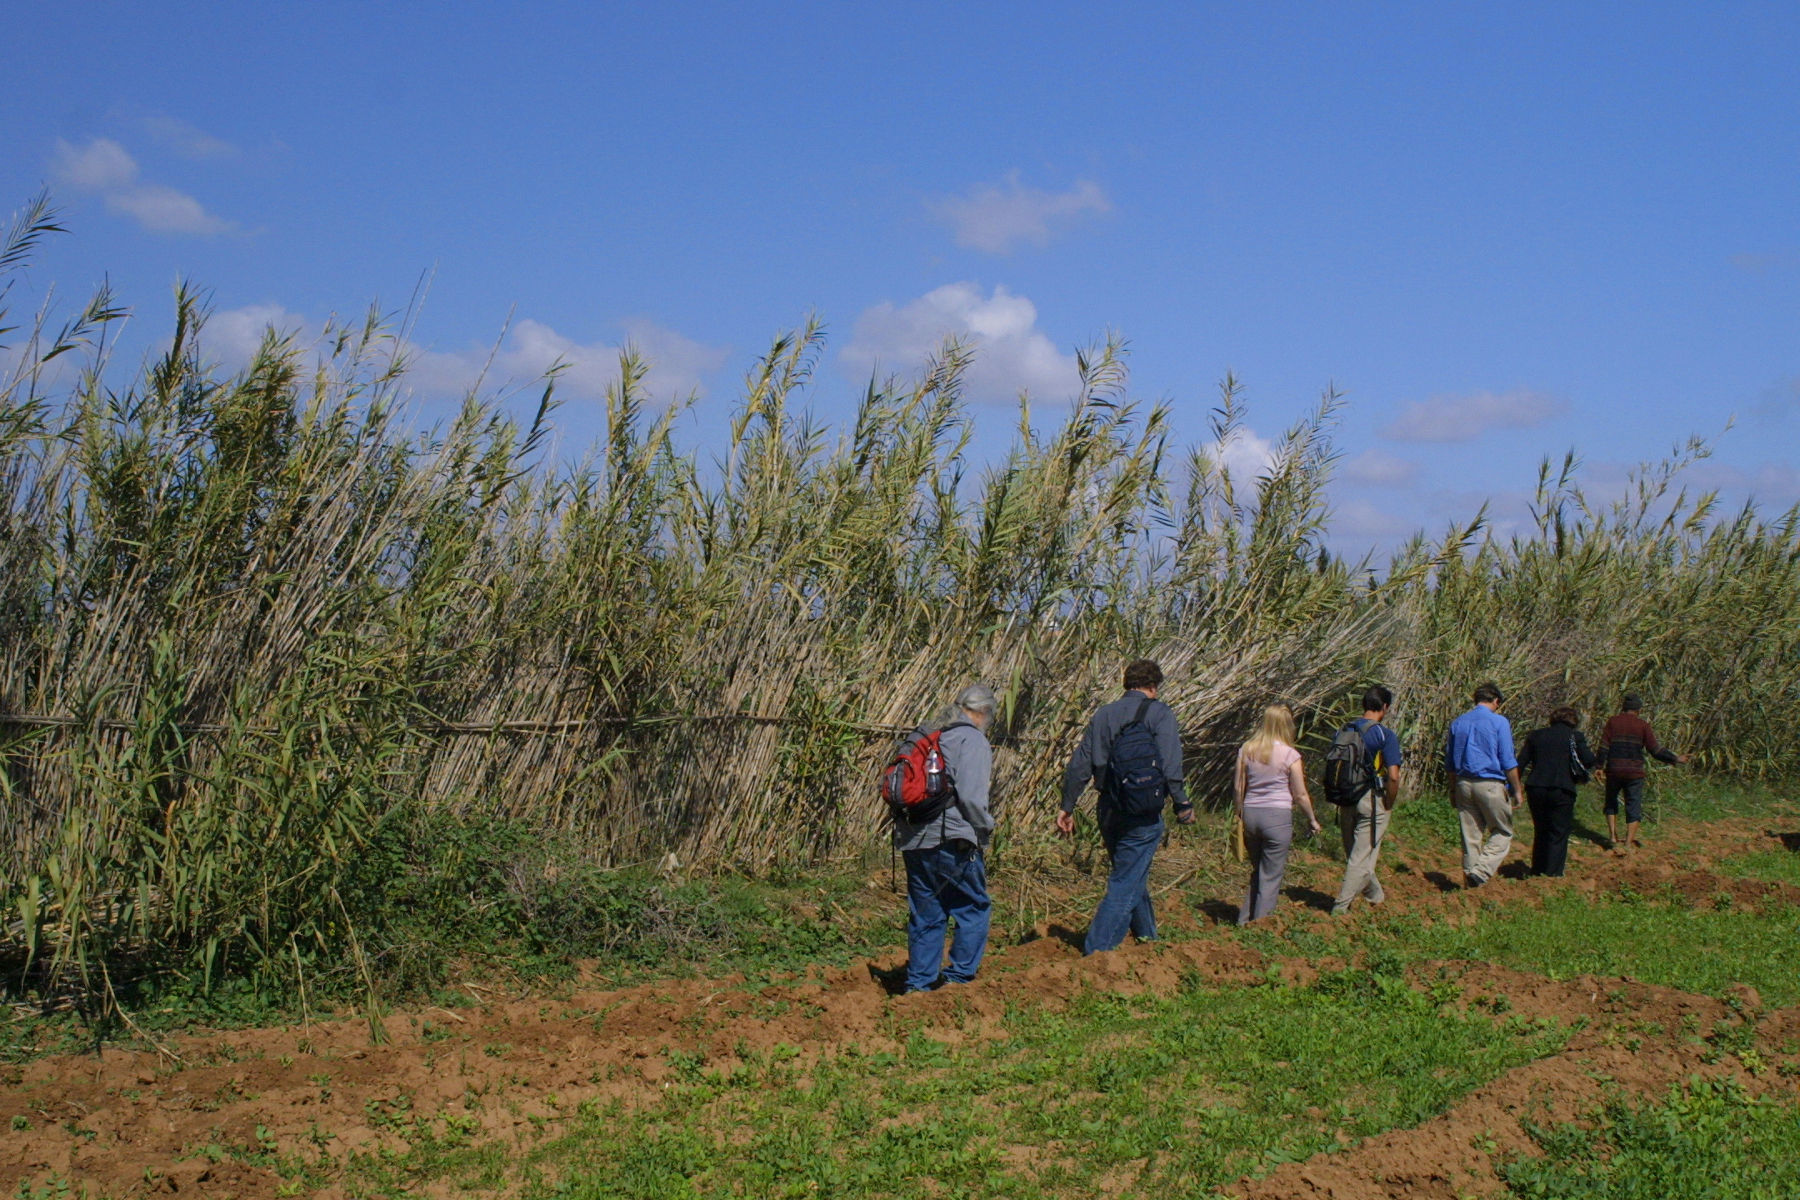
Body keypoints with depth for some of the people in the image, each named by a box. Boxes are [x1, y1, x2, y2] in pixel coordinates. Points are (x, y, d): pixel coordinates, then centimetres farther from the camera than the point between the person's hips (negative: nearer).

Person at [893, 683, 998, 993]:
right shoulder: (973, 740, -8)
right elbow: (971, 796, -18)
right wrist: (987, 825, 0)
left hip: (913, 841, 7)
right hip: (952, 842, -7)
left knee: (925, 916, 13)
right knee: (974, 908, 9)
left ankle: (919, 983, 16)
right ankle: (959, 977, 9)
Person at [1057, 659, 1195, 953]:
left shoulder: (1102, 714, 10)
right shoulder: (1159, 713, -5)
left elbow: (1079, 766, 7)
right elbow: (1170, 766, -15)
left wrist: (1067, 807, 12)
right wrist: (1182, 804, -5)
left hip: (1108, 810, 6)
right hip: (1143, 813, -6)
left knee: (1132, 876, 22)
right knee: (1126, 885, -3)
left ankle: (1148, 937, 37)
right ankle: (1096, 952, -10)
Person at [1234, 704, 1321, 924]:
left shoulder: (1246, 750, 2)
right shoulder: (1289, 755, -8)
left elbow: (1239, 787, 7)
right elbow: (1300, 794, -3)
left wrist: (1240, 815, 19)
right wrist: (1312, 819, 11)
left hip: (1250, 814, 4)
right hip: (1277, 815, -4)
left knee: (1256, 871, 20)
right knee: (1271, 877, 5)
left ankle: (1245, 920, 22)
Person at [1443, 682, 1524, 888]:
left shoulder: (1457, 723, 10)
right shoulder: (1499, 722, -6)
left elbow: (1450, 763, 15)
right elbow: (1508, 761, -8)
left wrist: (1453, 790, 22)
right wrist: (1516, 790, 0)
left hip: (1464, 784, 5)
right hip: (1491, 785, -5)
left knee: (1470, 835, 11)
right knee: (1503, 832, 4)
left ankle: (1469, 873, 14)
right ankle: (1480, 872, -12)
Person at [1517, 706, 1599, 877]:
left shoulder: (1535, 736, 12)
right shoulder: (1574, 736, 1)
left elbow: (1521, 762, 10)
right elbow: (1588, 761, -6)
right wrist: (1597, 759, 17)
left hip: (1535, 789, 4)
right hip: (1561, 790, -4)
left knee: (1540, 831, 18)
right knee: (1558, 833, 5)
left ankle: (1537, 870, 24)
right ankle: (1553, 873, 1)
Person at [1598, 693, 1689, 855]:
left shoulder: (1612, 722, 3)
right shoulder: (1643, 725, -1)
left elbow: (1604, 746, -5)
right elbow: (1655, 750, -5)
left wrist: (1600, 766, -1)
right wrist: (1676, 758, 5)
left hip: (1614, 770, 1)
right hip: (1634, 773, -1)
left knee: (1611, 803, 21)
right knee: (1633, 808, 6)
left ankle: (1613, 836, 12)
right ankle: (1628, 843, -1)